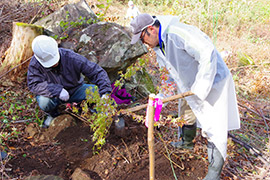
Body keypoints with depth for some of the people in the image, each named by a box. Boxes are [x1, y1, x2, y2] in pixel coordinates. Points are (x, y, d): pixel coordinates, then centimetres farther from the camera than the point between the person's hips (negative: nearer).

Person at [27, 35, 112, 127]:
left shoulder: (71, 57, -25)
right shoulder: (35, 64, -21)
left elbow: (96, 71, -24)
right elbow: (33, 84, -24)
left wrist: (105, 93, -36)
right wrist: (57, 90, -36)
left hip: (75, 90, 0)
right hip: (54, 95, 0)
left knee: (98, 92, -23)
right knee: (44, 101, -34)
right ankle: (53, 114, 4)